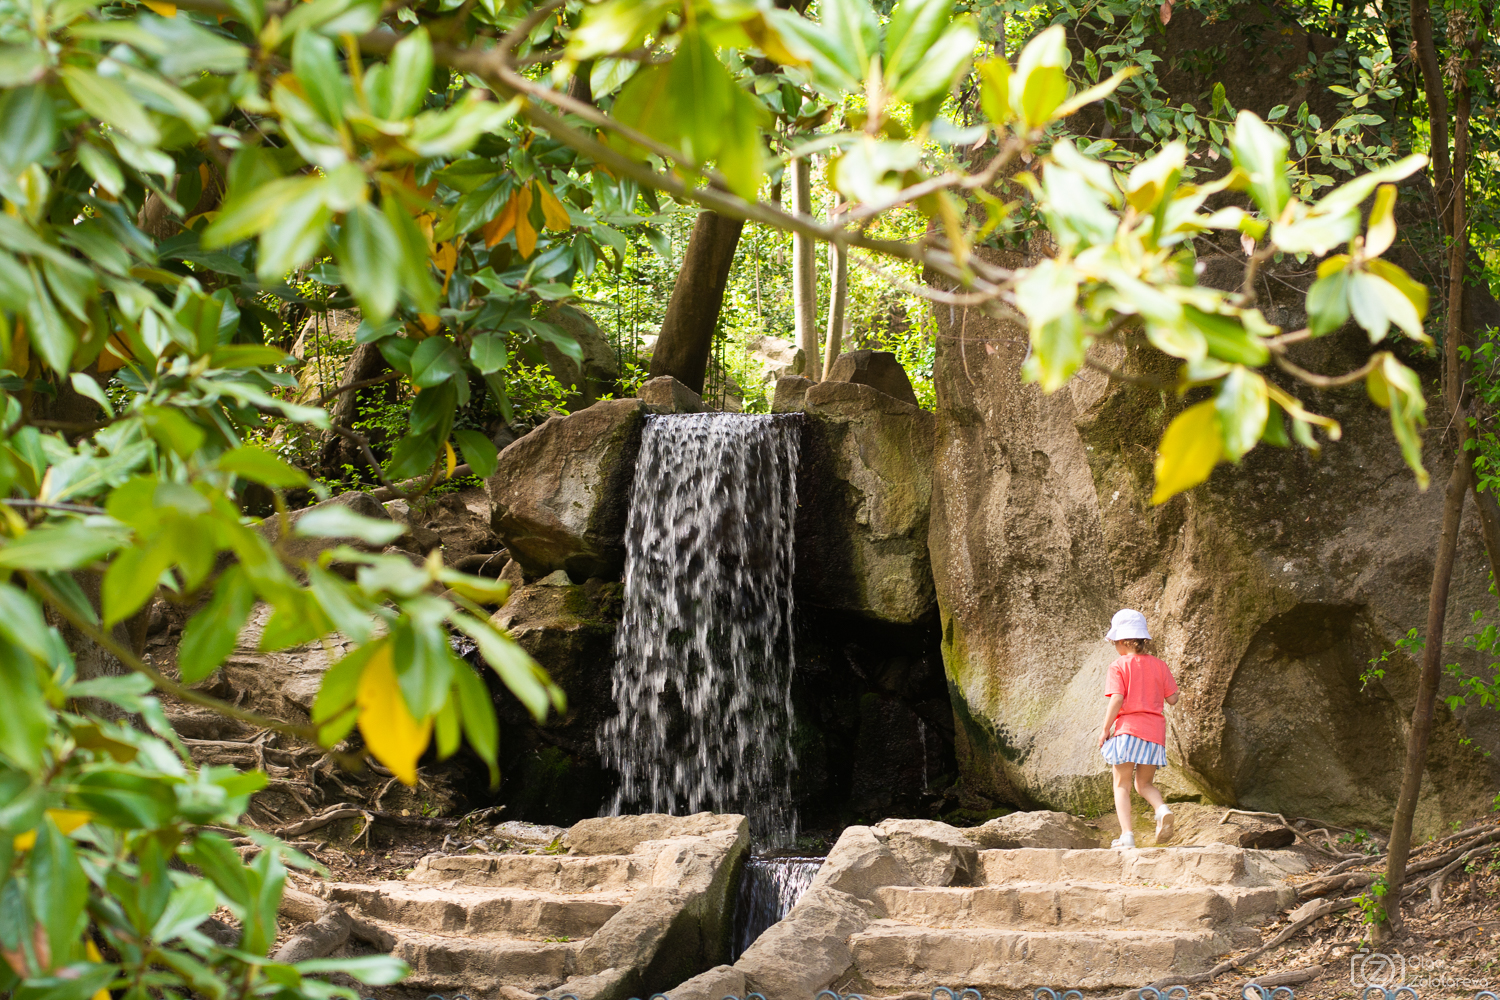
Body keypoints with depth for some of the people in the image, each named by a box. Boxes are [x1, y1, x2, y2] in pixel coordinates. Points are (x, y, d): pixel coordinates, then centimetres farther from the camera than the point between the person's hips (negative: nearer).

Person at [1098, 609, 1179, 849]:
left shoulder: (1119, 666, -4)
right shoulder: (1158, 666, 9)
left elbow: (1117, 699, -14)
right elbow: (1172, 698, 8)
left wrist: (1105, 729, -6)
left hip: (1129, 728, -4)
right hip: (1155, 730, 4)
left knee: (1122, 784, 3)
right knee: (1144, 784, 16)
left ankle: (1127, 834, -11)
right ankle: (1162, 809, -14)